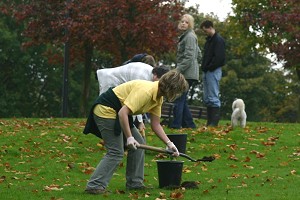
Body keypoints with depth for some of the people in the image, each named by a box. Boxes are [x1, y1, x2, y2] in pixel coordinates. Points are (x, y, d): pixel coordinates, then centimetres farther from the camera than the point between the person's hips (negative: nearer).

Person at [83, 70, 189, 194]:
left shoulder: (158, 98, 5)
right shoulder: (146, 91, -26)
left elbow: (156, 125, 11)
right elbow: (123, 112, -32)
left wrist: (169, 143, 3)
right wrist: (129, 137, -30)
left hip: (116, 113, 10)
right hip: (105, 110, -10)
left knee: (139, 144, 11)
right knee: (116, 152, -13)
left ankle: (134, 183, 16)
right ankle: (94, 186, -14)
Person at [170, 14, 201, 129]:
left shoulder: (190, 36, -11)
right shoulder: (185, 36, 20)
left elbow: (189, 57, -18)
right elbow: (198, 54, 27)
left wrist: (178, 70, -20)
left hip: (187, 73, -10)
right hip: (186, 73, 10)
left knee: (179, 99, -12)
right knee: (182, 100, 12)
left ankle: (176, 124, -13)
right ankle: (189, 124, 14)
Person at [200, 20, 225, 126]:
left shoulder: (218, 40, -10)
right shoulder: (209, 40, 19)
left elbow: (219, 57, -19)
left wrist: (209, 68, -16)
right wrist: (204, 67, 10)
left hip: (213, 71, -10)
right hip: (207, 72, 10)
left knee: (213, 97, -9)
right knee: (207, 98, 9)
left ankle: (214, 122, -9)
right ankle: (209, 122, 12)